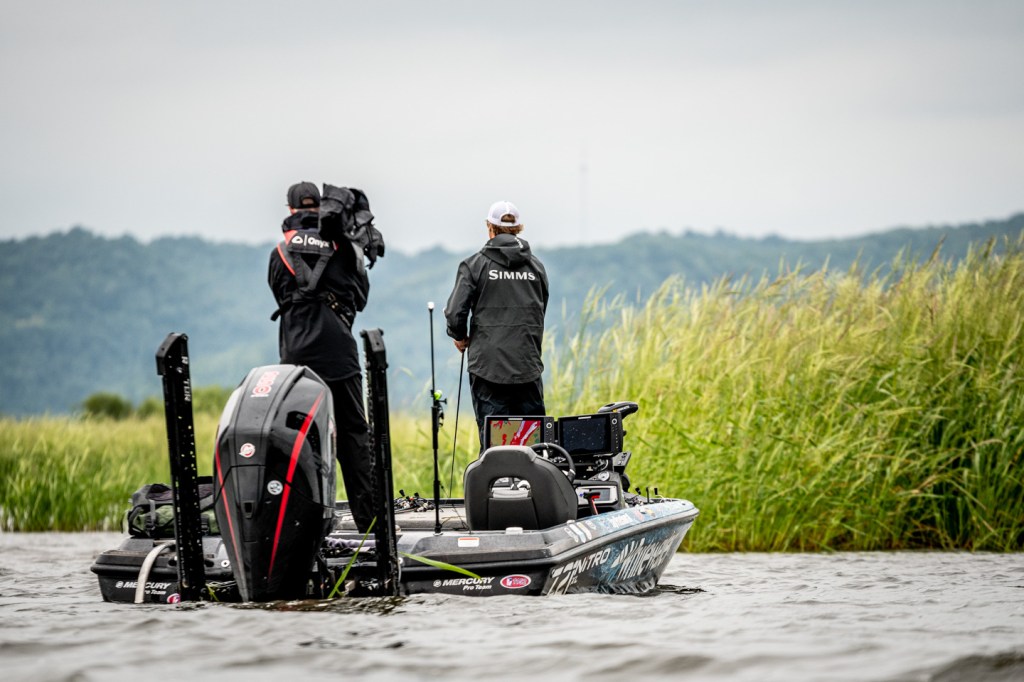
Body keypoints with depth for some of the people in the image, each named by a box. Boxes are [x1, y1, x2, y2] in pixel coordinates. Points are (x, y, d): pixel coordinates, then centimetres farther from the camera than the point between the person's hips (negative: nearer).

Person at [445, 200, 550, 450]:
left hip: (488, 366, -3)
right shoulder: (535, 266, 8)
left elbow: (455, 313, -8)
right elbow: (541, 312, 13)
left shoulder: (475, 265, -3)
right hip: (528, 366, 3)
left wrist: (460, 337, 11)